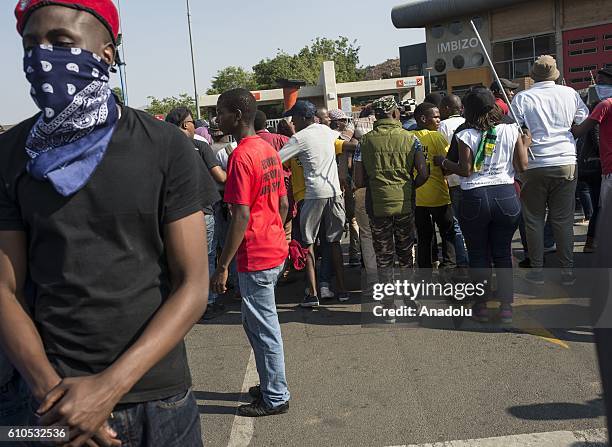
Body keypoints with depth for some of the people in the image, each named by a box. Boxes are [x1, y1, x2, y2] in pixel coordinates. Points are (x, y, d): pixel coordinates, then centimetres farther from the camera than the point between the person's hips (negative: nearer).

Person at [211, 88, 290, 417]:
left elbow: (241, 217, -22)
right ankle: (271, 385, 34)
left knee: (264, 328, 5)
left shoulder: (240, 156, -18)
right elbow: (283, 202, 14)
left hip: (255, 256, -9)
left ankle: (275, 398, 20)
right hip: (276, 249, 9)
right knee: (257, 322, 21)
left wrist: (223, 266, -17)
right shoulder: (268, 149, 9)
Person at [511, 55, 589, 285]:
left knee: (534, 219, 8)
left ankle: (537, 270, 12)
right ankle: (567, 271, 10)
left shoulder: (522, 98, -2)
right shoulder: (570, 94, 3)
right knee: (563, 219, 7)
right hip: (566, 163, 2)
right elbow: (584, 123, 13)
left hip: (534, 165, -1)